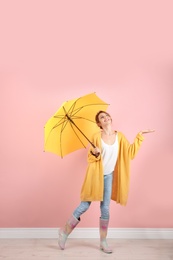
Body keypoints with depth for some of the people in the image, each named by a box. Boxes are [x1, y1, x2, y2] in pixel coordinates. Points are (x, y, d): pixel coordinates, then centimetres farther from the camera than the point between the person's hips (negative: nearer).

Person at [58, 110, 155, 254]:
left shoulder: (120, 136, 0)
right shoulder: (96, 136, -9)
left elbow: (130, 152, 4)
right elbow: (90, 158, -5)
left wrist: (139, 136, 3)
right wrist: (94, 153, -27)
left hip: (109, 176, 3)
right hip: (96, 175, -3)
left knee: (105, 209, 8)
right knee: (84, 206, 0)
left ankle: (103, 242, 23)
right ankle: (64, 232, 20)